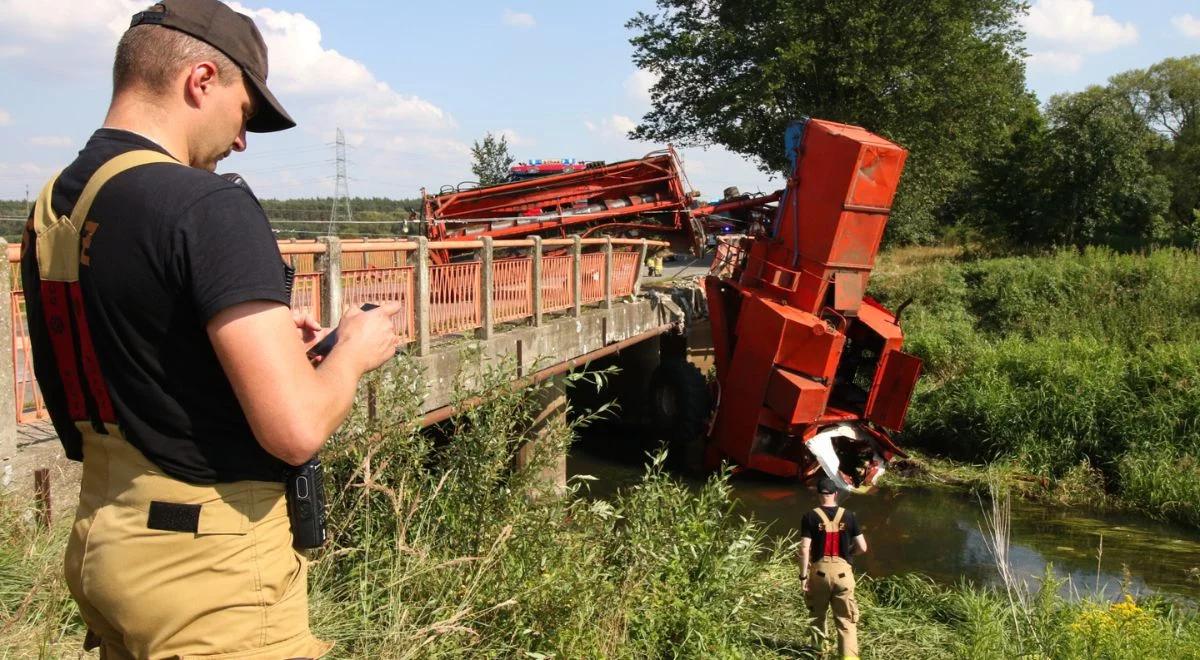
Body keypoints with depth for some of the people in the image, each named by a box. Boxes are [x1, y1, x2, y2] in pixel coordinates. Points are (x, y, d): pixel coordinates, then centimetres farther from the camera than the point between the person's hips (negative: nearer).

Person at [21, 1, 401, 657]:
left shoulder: (49, 211, 6)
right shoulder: (208, 207, -20)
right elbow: (295, 430, -25)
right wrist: (353, 350, -5)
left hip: (100, 545, 8)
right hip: (207, 562, -8)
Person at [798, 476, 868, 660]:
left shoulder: (810, 517, -5)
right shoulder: (848, 516, -1)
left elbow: (804, 549, -9)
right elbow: (862, 547, 0)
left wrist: (803, 575, -3)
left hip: (820, 571, 0)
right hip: (842, 571, 0)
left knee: (817, 615, 20)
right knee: (846, 619, 5)